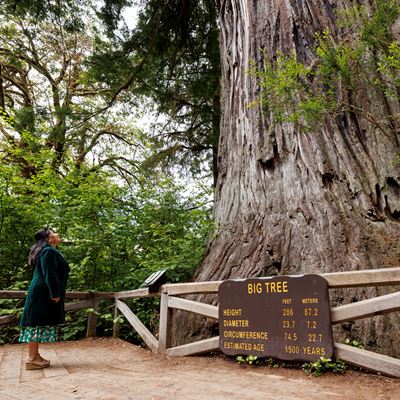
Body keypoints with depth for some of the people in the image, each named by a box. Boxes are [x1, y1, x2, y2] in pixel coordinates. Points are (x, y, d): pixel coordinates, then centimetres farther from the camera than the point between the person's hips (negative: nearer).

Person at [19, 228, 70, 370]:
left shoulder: (48, 251, 19)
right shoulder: (49, 251, -13)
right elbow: (49, 275, -20)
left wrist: (55, 293, 23)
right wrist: (55, 294, -20)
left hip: (41, 293, 10)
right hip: (43, 293, -10)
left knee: (38, 324, 11)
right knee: (38, 323, -6)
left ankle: (34, 355, 18)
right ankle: (32, 359, -1)